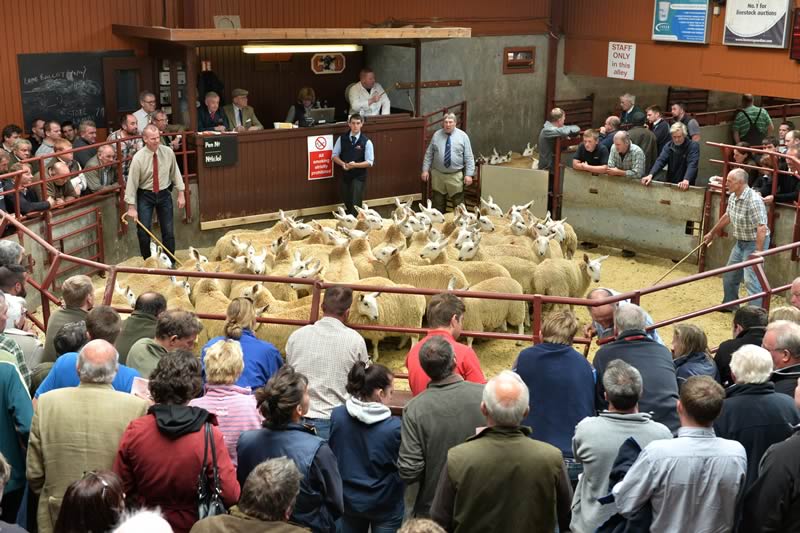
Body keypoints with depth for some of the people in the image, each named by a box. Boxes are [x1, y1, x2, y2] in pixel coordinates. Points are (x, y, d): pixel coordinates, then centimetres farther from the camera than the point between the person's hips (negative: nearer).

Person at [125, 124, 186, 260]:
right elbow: (132, 181, -13)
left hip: (164, 194, 2)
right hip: (145, 195, -2)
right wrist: (132, 207, -13)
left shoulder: (168, 153, -7)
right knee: (143, 231, -7)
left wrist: (181, 194, 3)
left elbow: (175, 173, 4)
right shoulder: (138, 158, -16)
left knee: (168, 231, 4)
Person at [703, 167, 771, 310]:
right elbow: (727, 216, 19)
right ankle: (729, 304, 39)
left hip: (755, 243, -9)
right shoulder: (733, 197, 0)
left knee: (751, 280, -13)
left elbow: (762, 228, -31)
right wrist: (712, 233, 30)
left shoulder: (753, 200, -28)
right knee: (729, 276, 19)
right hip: (741, 242, 9)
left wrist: (758, 253, -32)